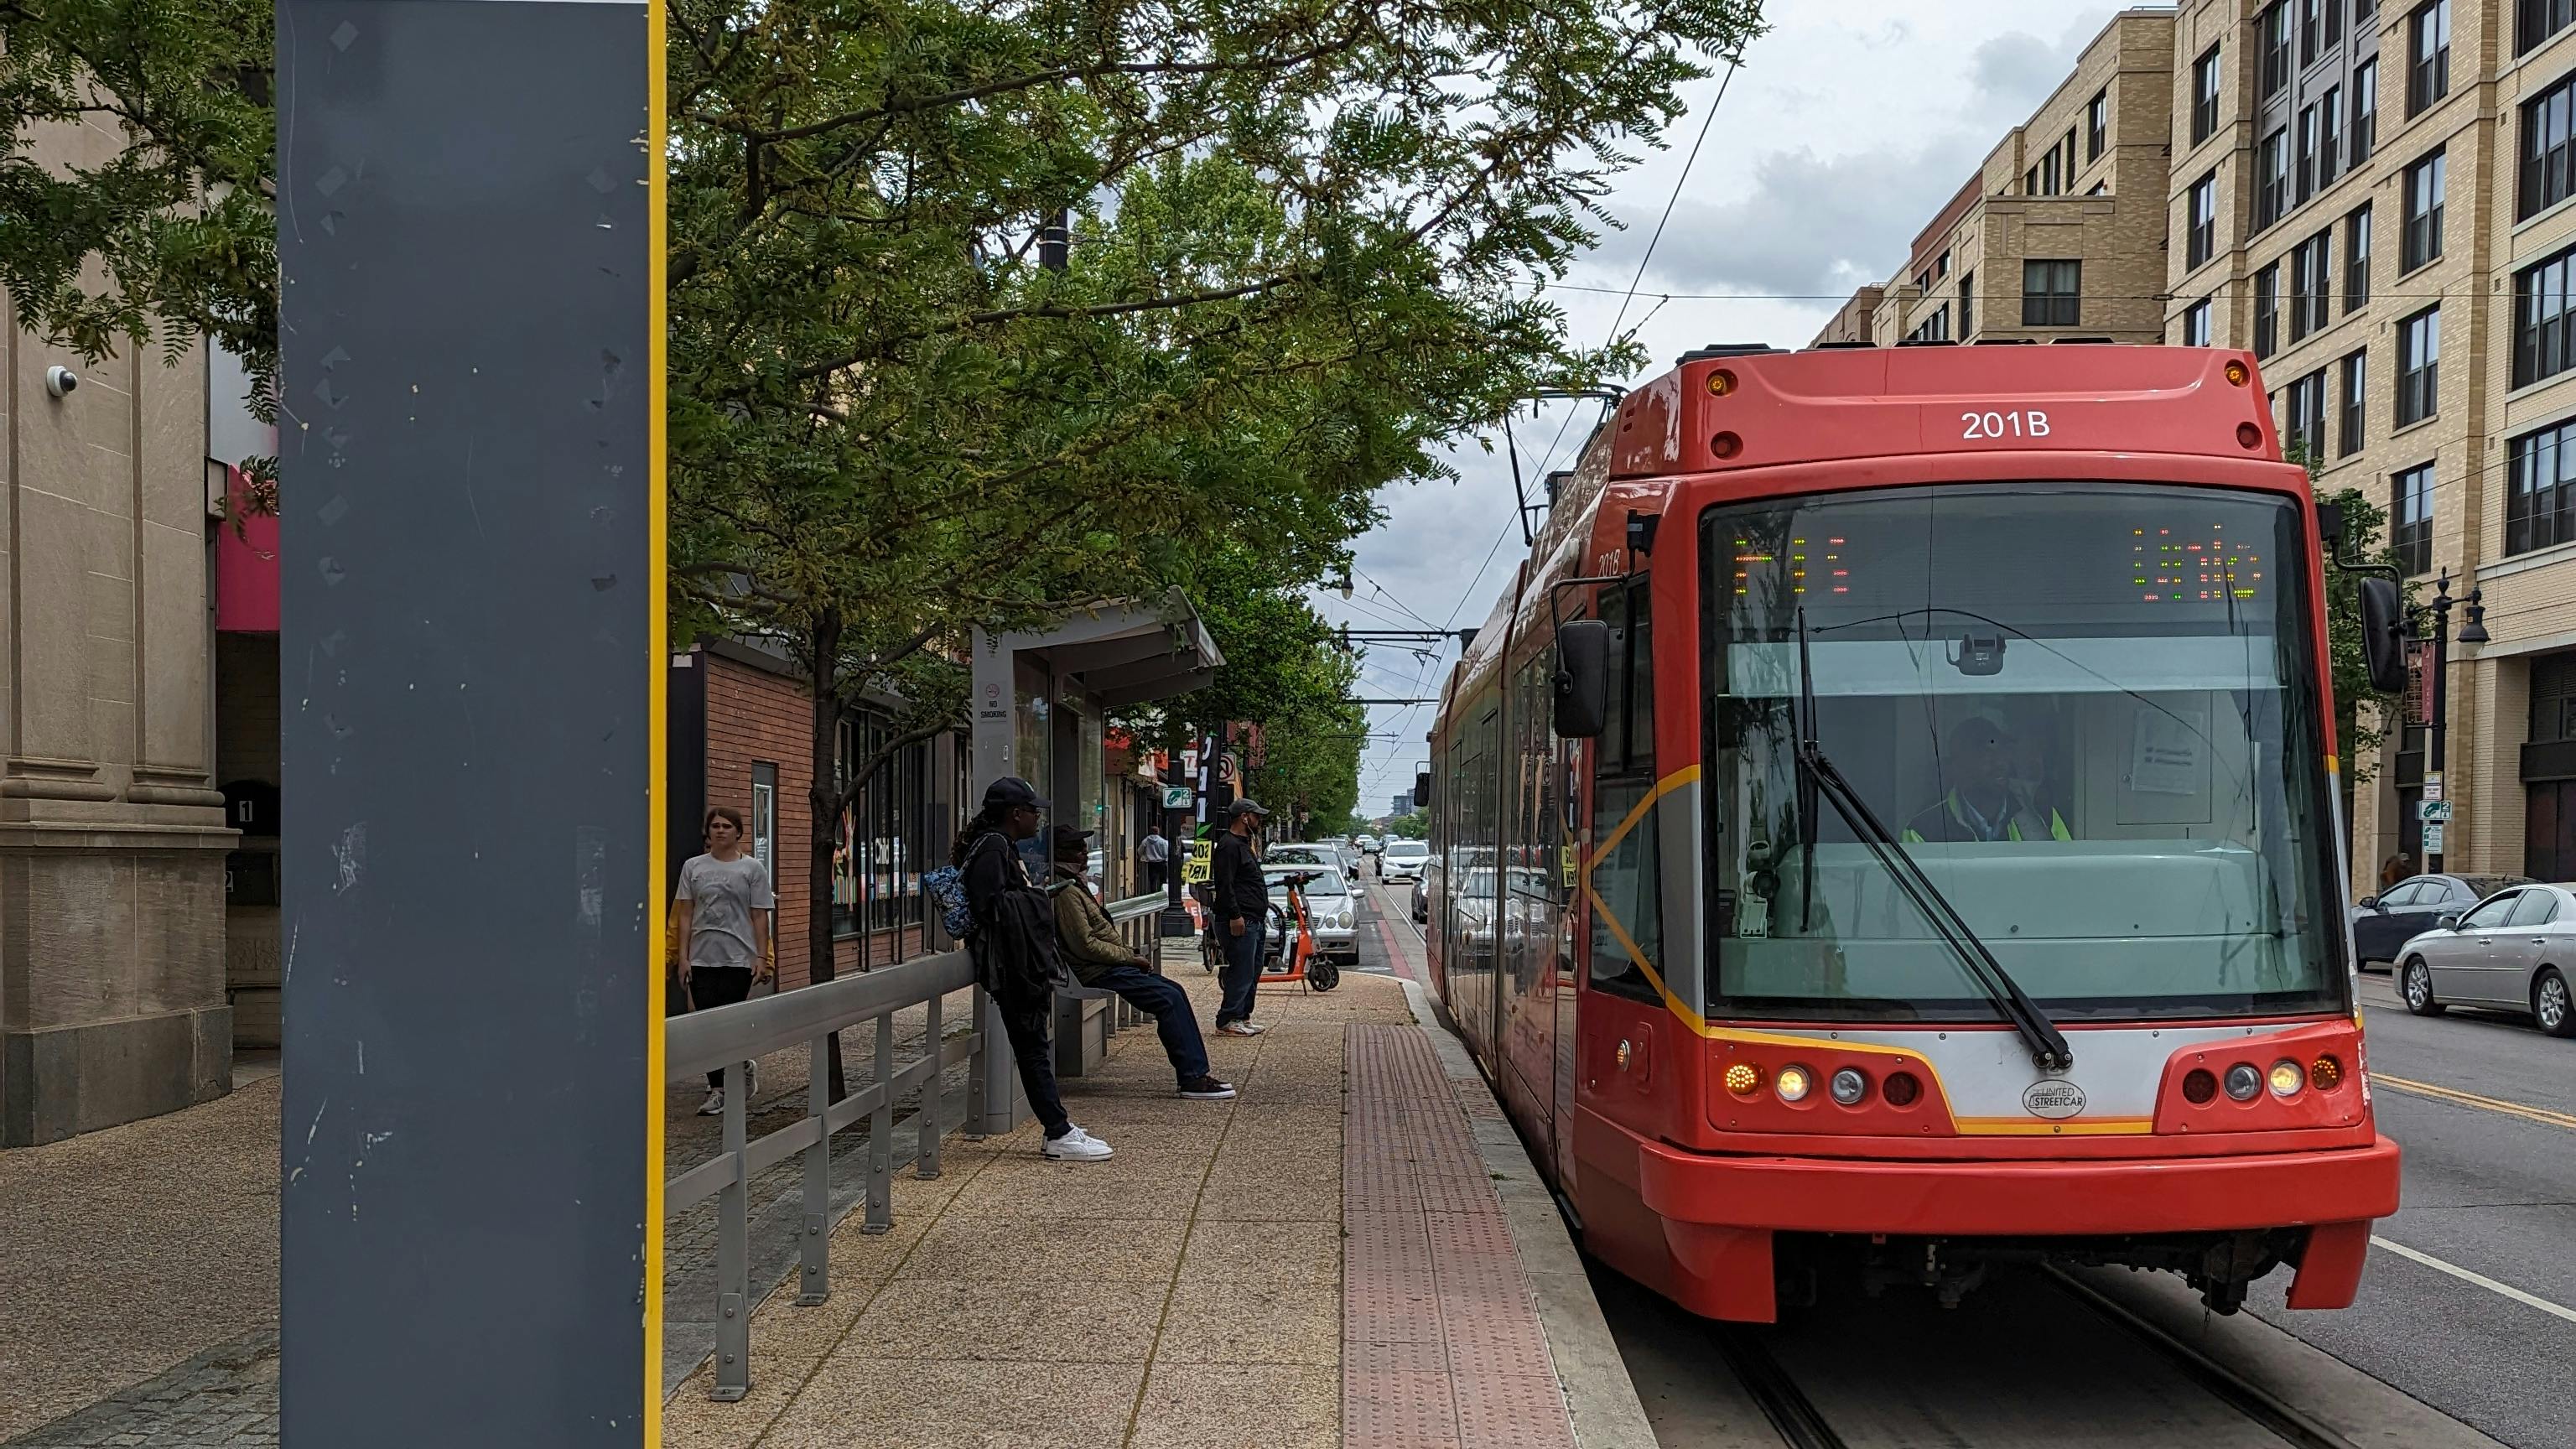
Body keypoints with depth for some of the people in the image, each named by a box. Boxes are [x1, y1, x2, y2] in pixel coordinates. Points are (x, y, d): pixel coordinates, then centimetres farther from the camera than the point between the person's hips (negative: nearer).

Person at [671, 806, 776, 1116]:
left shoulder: (753, 868, 3)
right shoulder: (694, 867, 9)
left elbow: (760, 916, 1)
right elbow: (684, 915, 8)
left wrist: (762, 957, -5)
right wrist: (682, 956, 2)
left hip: (738, 959, -3)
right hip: (702, 959, 3)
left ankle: (744, 1066, 19)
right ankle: (717, 1090, 9)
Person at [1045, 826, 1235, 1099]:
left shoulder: (1074, 884, 18)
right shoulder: (1066, 891, -15)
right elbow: (1085, 945, -21)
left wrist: (1131, 955, 12)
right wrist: (1129, 957, -13)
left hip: (1110, 964, 11)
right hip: (1097, 972, -11)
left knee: (1174, 992, 6)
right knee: (1170, 998, -18)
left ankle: (1196, 1074, 4)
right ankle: (1193, 1078, -17)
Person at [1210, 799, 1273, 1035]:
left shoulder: (1243, 844, 22)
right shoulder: (1229, 845, -12)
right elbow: (1225, 885, -19)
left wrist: (1261, 914, 25)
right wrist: (1235, 916, -23)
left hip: (1254, 921, 11)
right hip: (1241, 921, -11)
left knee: (1252, 972, 13)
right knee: (1241, 971, -10)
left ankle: (1243, 1016, 18)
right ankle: (1228, 1020, -8)